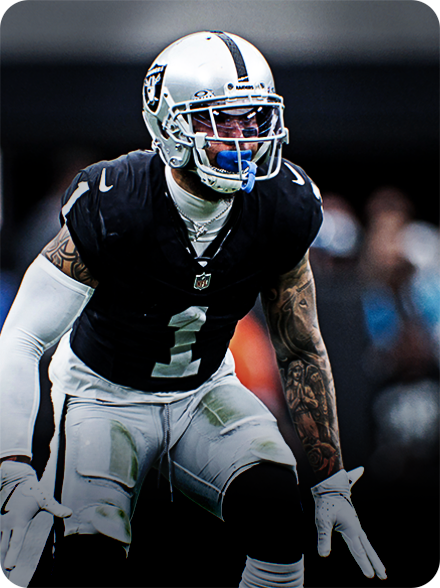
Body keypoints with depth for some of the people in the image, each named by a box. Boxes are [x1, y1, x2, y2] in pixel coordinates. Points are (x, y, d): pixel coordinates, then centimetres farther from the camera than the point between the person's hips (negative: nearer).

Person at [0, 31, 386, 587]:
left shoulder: (282, 212, -14)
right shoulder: (114, 208, -27)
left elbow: (301, 351, -1)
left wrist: (332, 485, -3)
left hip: (205, 390, 3)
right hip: (106, 393, -3)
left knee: (276, 504, -26)